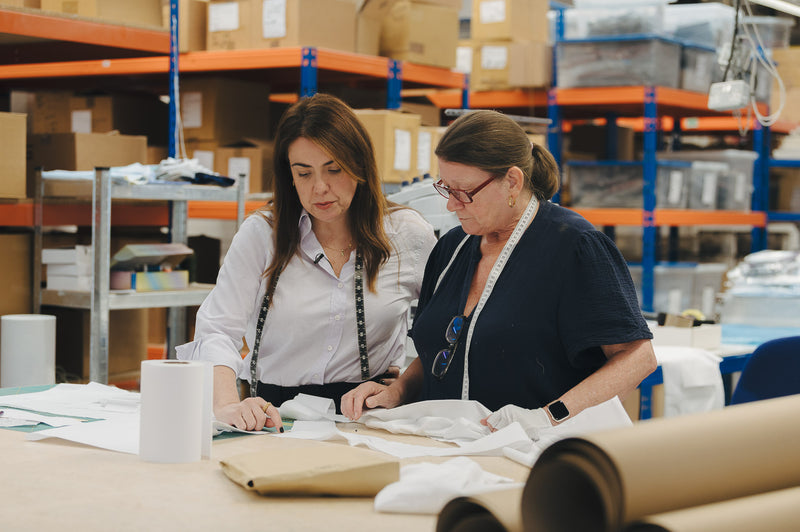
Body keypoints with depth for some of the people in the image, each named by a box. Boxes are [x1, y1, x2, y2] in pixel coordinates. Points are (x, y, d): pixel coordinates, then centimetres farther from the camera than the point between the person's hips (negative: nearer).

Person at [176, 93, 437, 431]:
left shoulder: (409, 235, 6)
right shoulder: (261, 234, 2)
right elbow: (216, 331, -6)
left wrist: (398, 382, 3)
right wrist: (227, 405, -26)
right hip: (273, 413, 1)